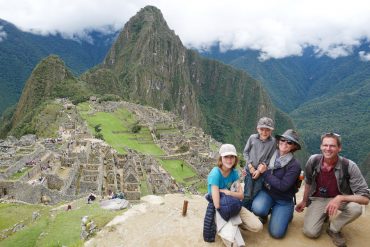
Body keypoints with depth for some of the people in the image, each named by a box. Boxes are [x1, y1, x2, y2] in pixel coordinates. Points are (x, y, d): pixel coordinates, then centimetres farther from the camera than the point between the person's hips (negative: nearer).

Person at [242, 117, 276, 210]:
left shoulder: (273, 141, -10)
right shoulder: (252, 138, -8)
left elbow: (270, 158, -4)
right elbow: (245, 152, 1)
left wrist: (260, 170, -10)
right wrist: (250, 166, -7)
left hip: (261, 172, 0)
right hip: (249, 170, 0)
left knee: (255, 196, 9)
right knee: (247, 195, 2)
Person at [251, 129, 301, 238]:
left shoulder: (295, 164, -19)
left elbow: (282, 186, -24)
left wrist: (265, 172, -21)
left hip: (283, 200, -2)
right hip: (266, 192, 2)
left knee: (276, 233, -9)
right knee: (257, 209, -31)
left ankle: (287, 213, 22)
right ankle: (265, 213, 8)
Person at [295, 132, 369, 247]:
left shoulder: (349, 166, -23)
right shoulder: (313, 160, -15)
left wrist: (340, 198, -38)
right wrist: (304, 201, 14)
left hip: (339, 199, -1)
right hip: (317, 199, 1)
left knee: (355, 209, -34)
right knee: (310, 232, -16)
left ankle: (333, 229, -3)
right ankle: (324, 215, 18)